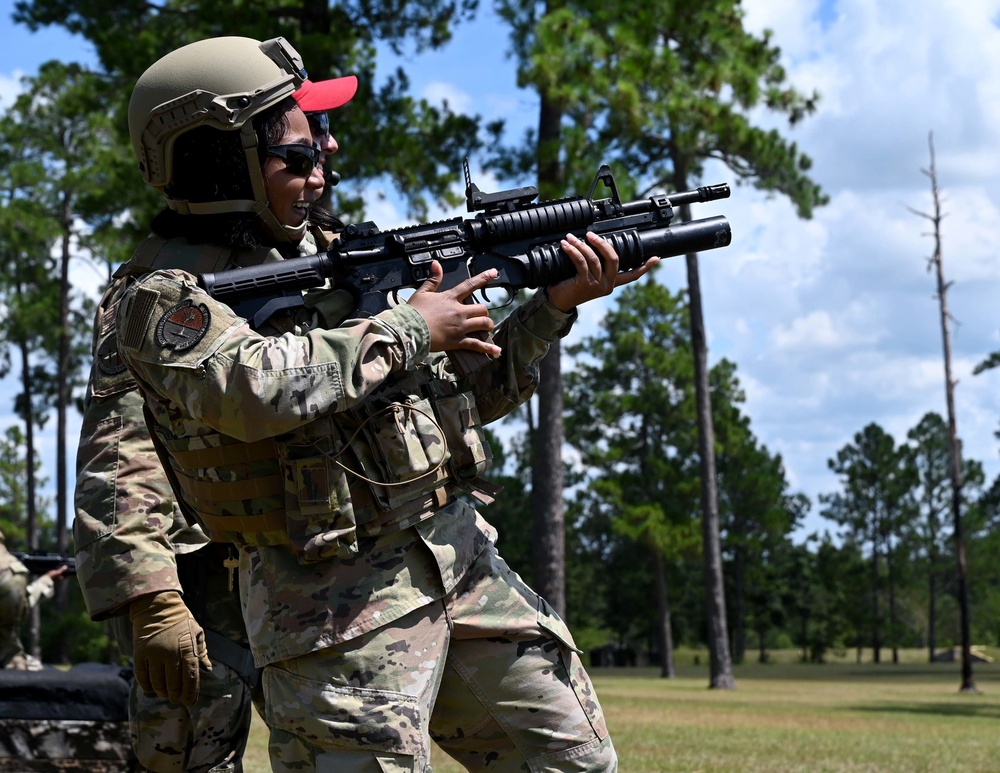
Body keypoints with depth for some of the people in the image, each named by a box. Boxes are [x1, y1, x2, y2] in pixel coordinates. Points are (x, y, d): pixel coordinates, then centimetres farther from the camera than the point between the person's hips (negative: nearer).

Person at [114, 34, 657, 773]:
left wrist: (554, 308, 7)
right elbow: (251, 387, -30)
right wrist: (407, 329, -16)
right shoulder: (164, 300, -7)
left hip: (464, 563, 7)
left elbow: (468, 399, 20)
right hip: (339, 607, -7)